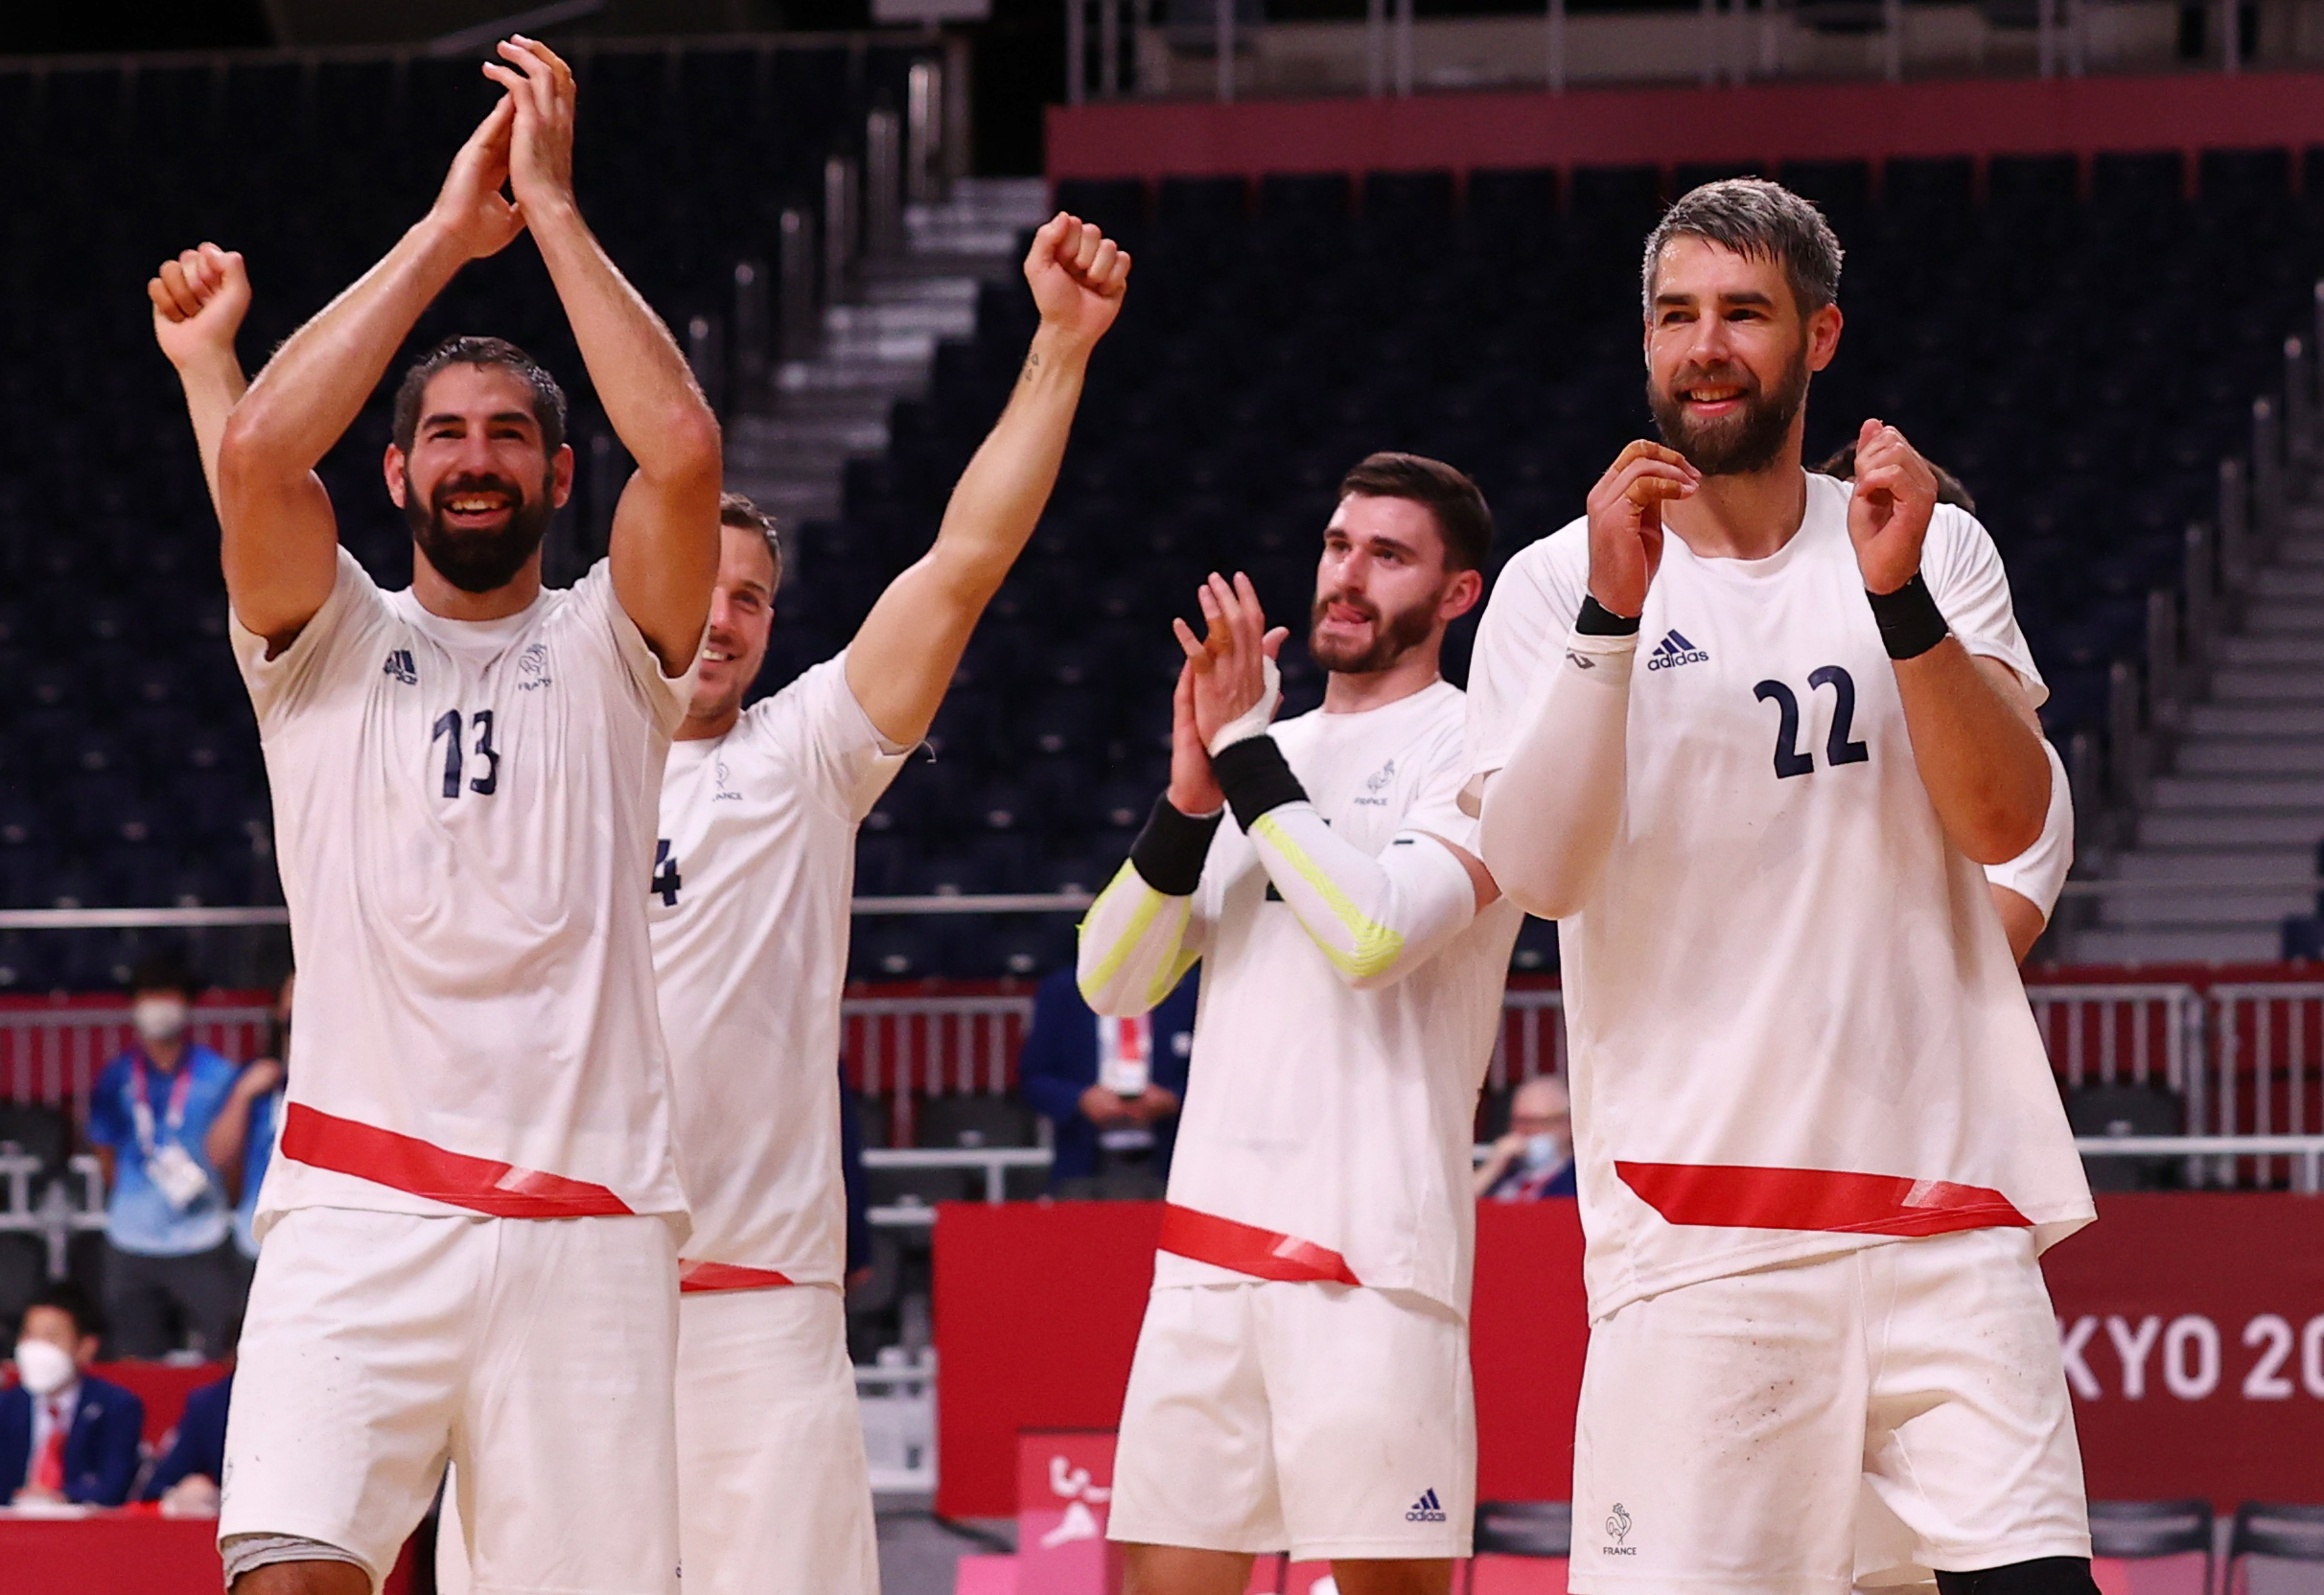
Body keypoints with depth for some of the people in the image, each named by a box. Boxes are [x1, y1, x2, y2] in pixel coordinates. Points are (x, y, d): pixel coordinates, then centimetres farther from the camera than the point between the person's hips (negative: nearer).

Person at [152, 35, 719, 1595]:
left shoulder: (605, 648, 12)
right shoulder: (328, 638, 13)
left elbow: (683, 448, -7)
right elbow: (257, 452, -7)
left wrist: (554, 209, -2)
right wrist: (446, 234, -3)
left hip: (586, 1215, 1)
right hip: (356, 1209, -1)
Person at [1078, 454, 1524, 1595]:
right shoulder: (1273, 754, 20)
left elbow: (1376, 934, -18)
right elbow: (1113, 980, 12)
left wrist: (1244, 749, -11)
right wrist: (1190, 795, -3)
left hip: (1370, 1250, -6)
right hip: (1210, 1235, 7)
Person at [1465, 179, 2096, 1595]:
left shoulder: (1936, 550, 12)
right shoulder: (1558, 584, 6)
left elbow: (2004, 821, -2)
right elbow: (1537, 871, -9)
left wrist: (1898, 595, -15)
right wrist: (1615, 613, -19)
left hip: (1943, 1192, 2)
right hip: (1693, 1201, -2)